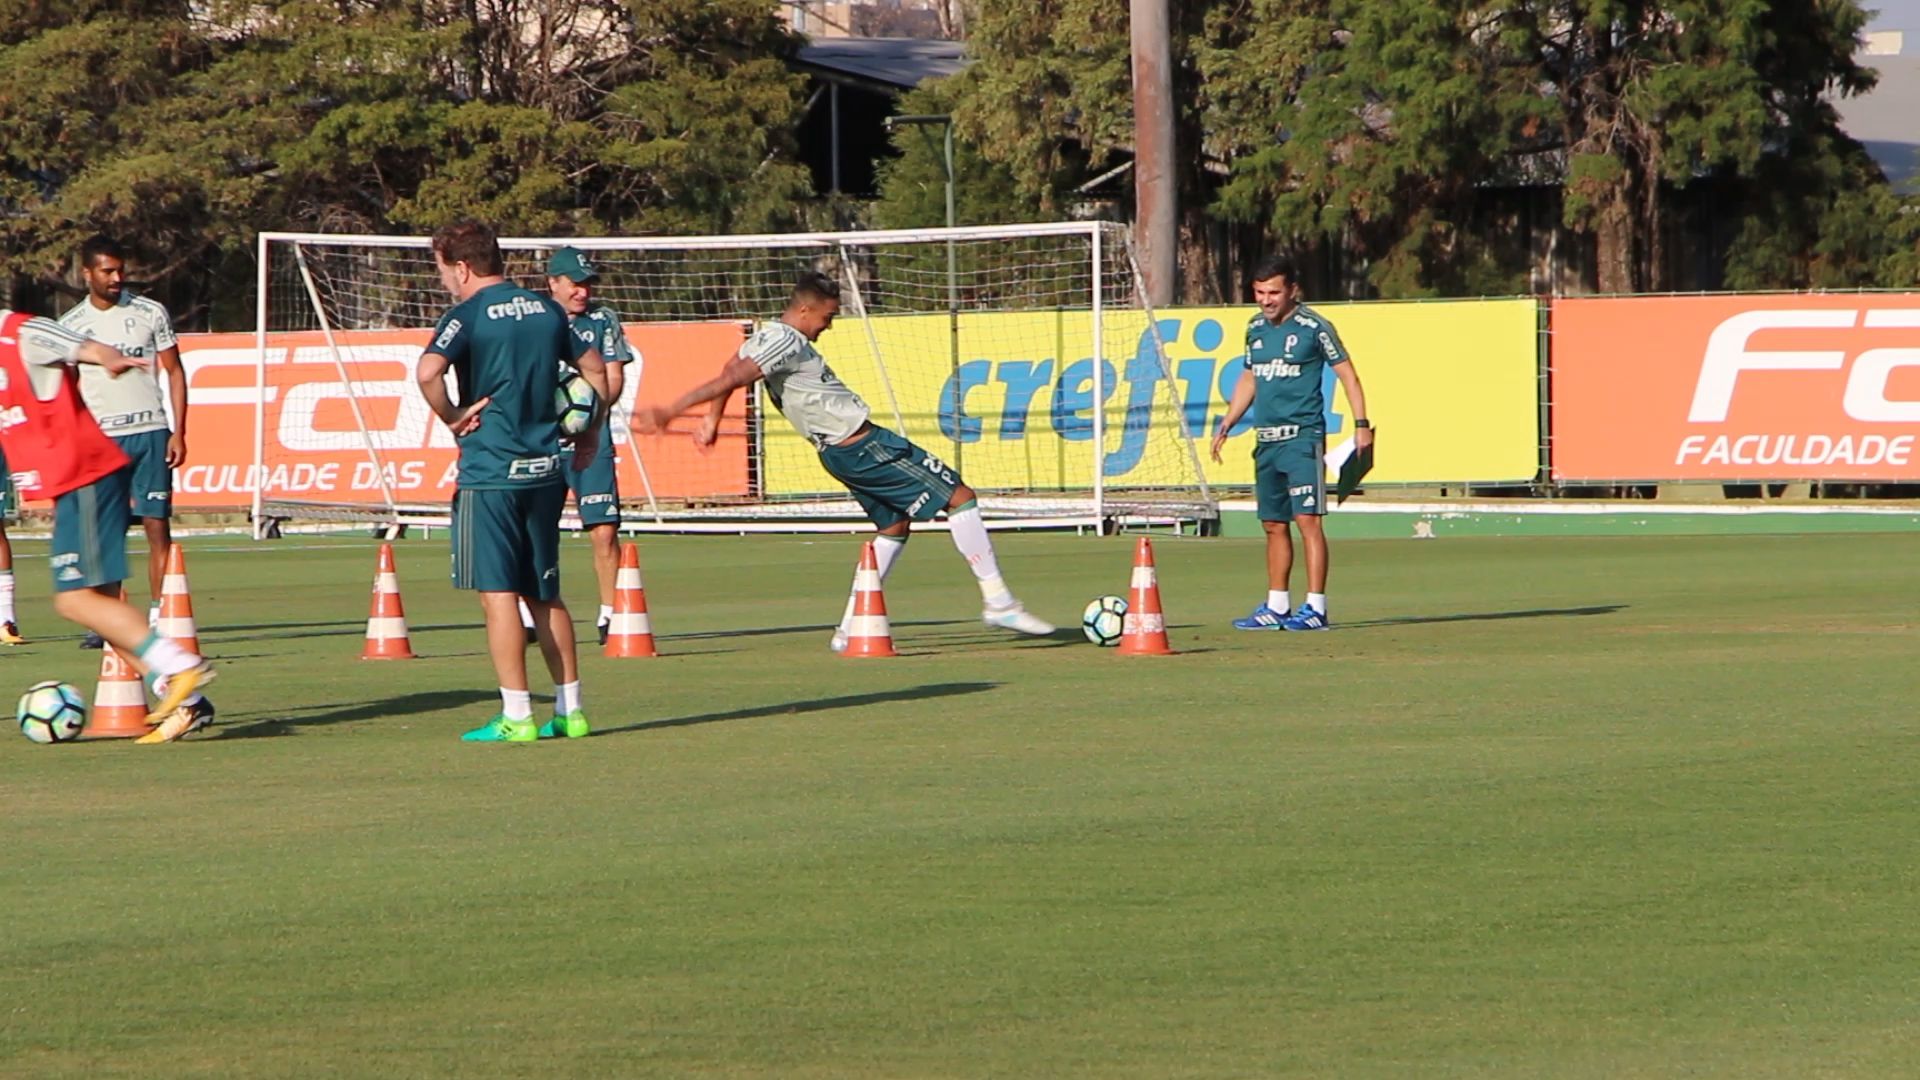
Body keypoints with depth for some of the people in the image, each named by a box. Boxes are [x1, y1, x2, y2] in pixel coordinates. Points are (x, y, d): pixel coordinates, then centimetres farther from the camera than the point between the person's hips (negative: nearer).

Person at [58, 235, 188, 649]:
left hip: (150, 433, 0)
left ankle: (158, 617, -2)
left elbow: (175, 372, 9)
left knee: (157, 525, -5)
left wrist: (178, 432, 0)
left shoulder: (150, 313, 5)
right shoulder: (70, 325, 7)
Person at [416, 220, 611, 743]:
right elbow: (595, 369, 19)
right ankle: (570, 709, 16)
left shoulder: (467, 315, -8)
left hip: (489, 471, -6)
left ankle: (516, 715, -7)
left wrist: (452, 418, -10)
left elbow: (428, 372, -26)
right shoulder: (546, 310, 11)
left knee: (498, 594, -4)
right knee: (544, 593, 14)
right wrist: (590, 433, 27)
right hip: (545, 469, 6)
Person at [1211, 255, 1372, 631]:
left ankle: (1316, 608, -12)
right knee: (1273, 525, 10)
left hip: (1302, 436, -7)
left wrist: (1361, 424, -9)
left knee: (1307, 519, -11)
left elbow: (1347, 374, -2)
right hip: (1266, 440, 7)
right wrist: (1226, 425, 20)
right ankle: (1276, 607, 17)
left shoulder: (1314, 327, -6)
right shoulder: (1256, 328, 13)